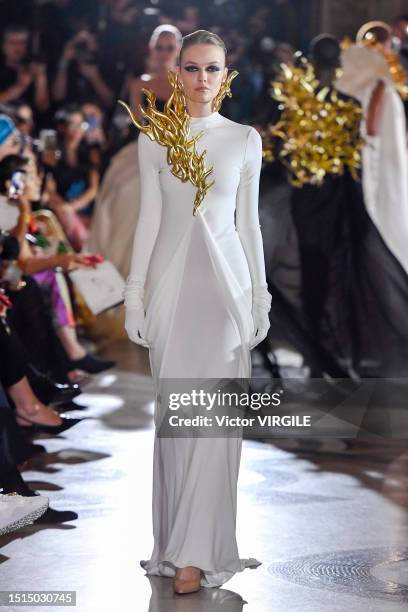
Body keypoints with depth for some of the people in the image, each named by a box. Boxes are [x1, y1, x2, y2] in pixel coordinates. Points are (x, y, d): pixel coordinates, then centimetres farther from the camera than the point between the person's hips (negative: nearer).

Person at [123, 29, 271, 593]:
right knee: (174, 412, 2)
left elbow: (248, 221, 8)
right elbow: (148, 220, 6)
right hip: (172, 282, 1)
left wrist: (260, 296, 6)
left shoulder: (245, 140, 6)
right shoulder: (154, 139, 6)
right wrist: (135, 294, 2)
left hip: (226, 279, -1)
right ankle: (182, 539, 14)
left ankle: (195, 552, -7)